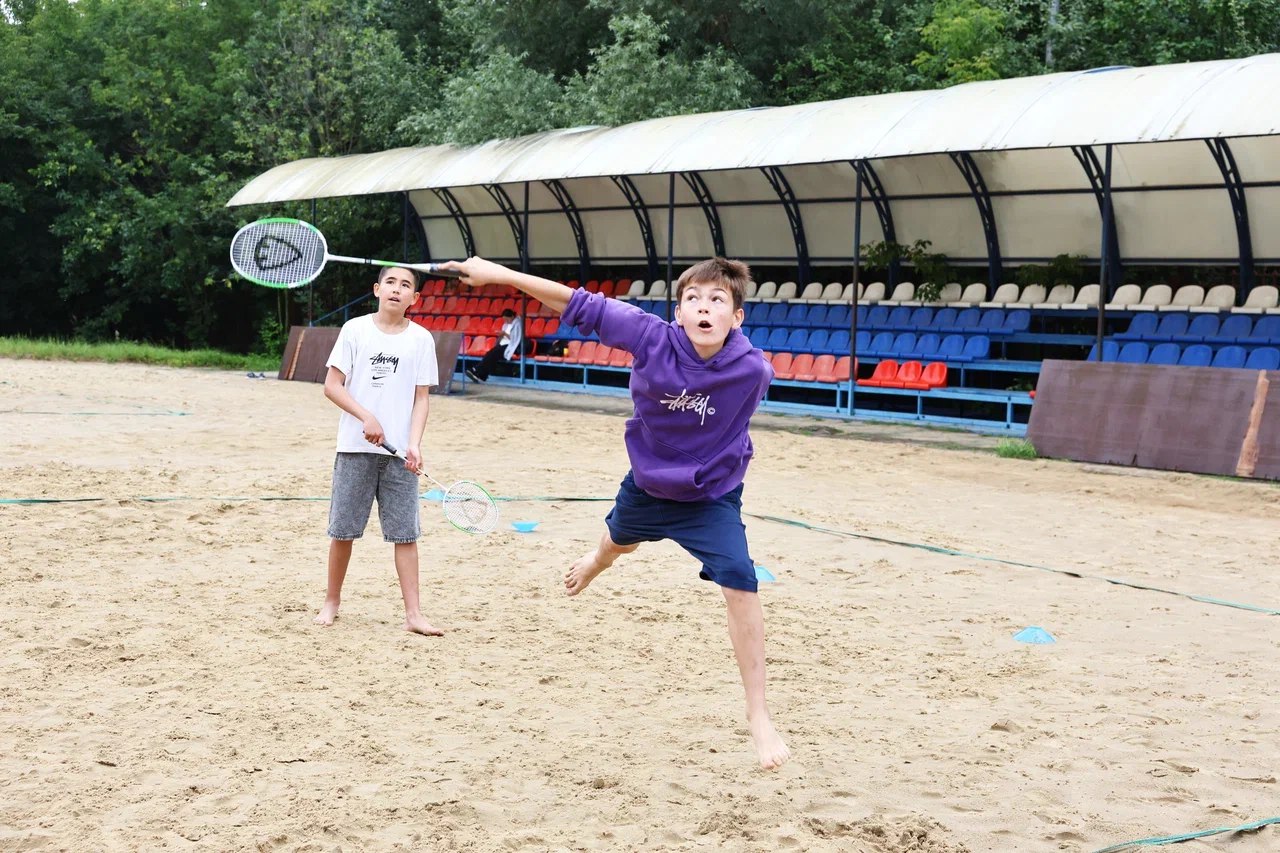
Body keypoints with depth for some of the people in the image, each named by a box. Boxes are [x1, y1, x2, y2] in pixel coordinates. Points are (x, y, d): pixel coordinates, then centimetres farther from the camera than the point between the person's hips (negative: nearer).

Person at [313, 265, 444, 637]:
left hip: (400, 451, 1)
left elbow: (421, 397, 4)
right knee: (343, 530, 6)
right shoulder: (355, 330, 1)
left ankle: (413, 614, 1)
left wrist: (414, 443, -10)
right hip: (355, 447, -1)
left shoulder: (421, 339, 4)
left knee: (405, 533, 0)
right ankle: (332, 600, 23)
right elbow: (332, 386, 0)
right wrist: (367, 417, -14)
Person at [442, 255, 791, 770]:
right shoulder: (652, 337, -30)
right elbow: (579, 306, -24)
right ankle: (596, 562, 76)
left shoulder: (753, 370, -29)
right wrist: (501, 274, -26)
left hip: (710, 499, -3)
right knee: (618, 542, 34)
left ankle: (758, 716, -8)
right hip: (646, 485, 3)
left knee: (740, 586, -23)